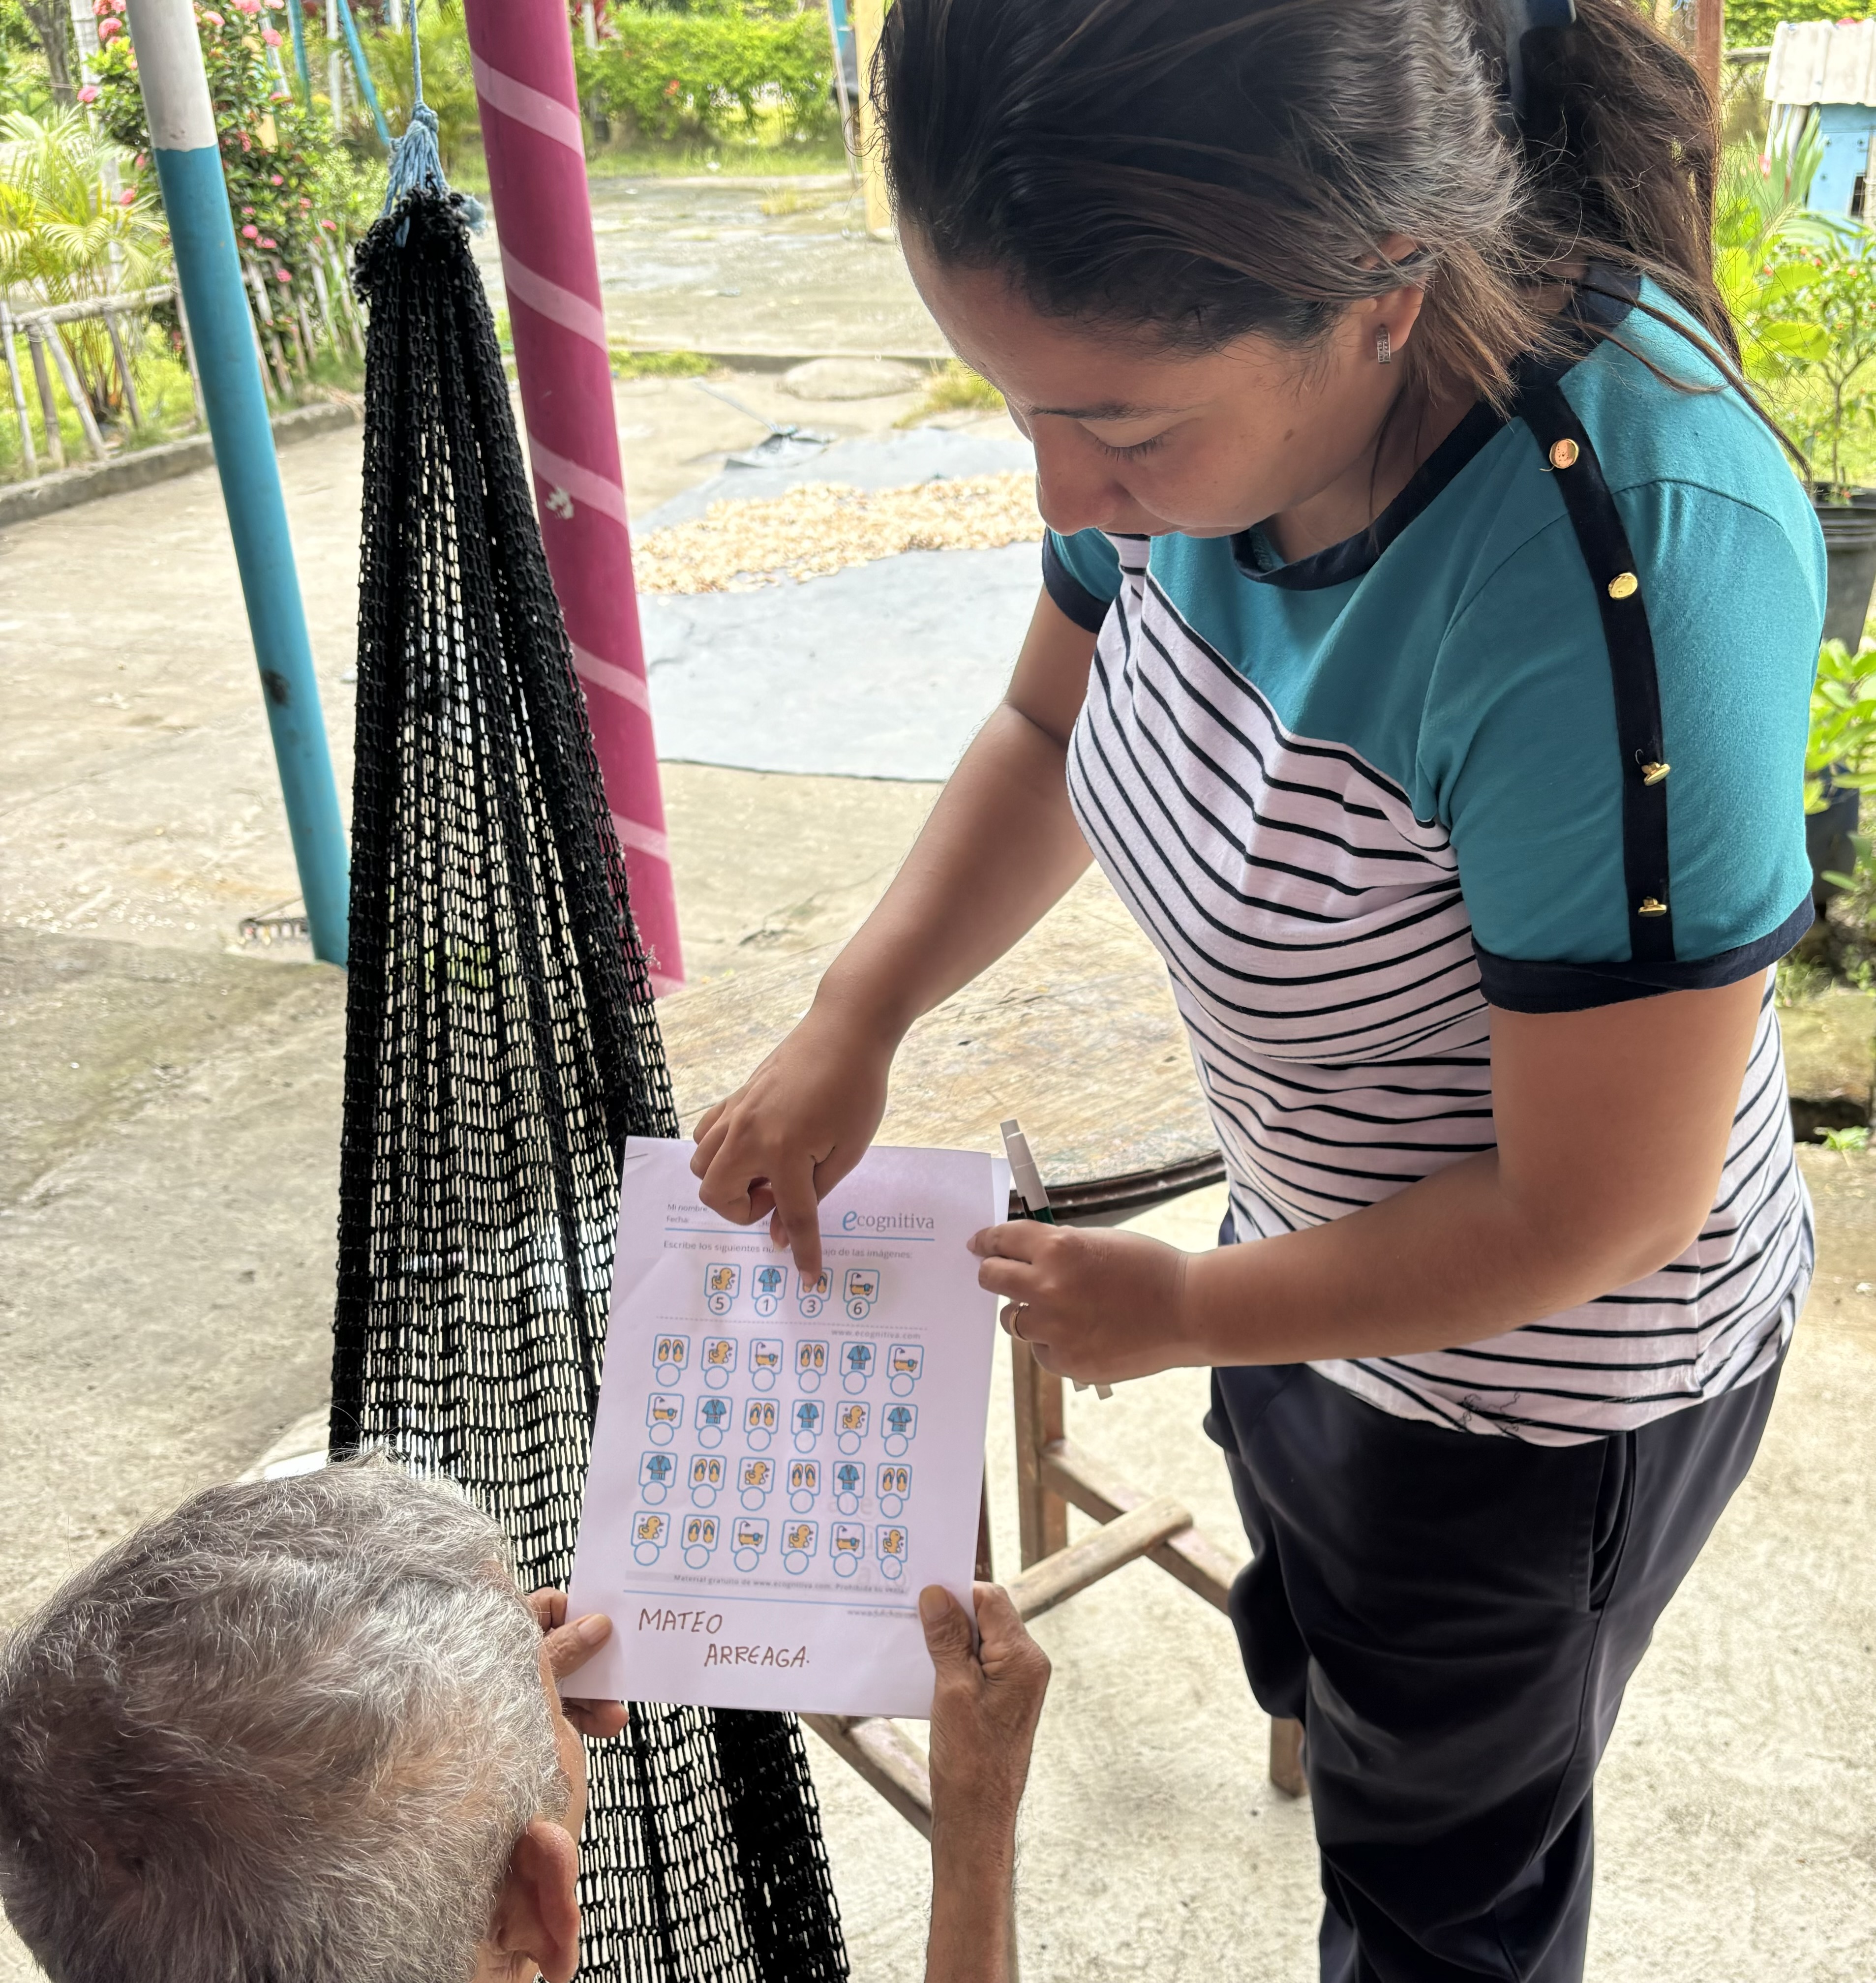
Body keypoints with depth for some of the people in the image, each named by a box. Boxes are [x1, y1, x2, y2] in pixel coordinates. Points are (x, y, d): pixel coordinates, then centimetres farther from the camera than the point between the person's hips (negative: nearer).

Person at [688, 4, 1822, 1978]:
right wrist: (849, 1023, -11)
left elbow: (1594, 1214, -30)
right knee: (1315, 1674, 34)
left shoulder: (1623, 559, -40)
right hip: (1327, 1256, 7)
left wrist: (1182, 1310, -17)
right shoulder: (1226, 383, -16)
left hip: (1539, 1383, -6)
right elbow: (1043, 728, 2)